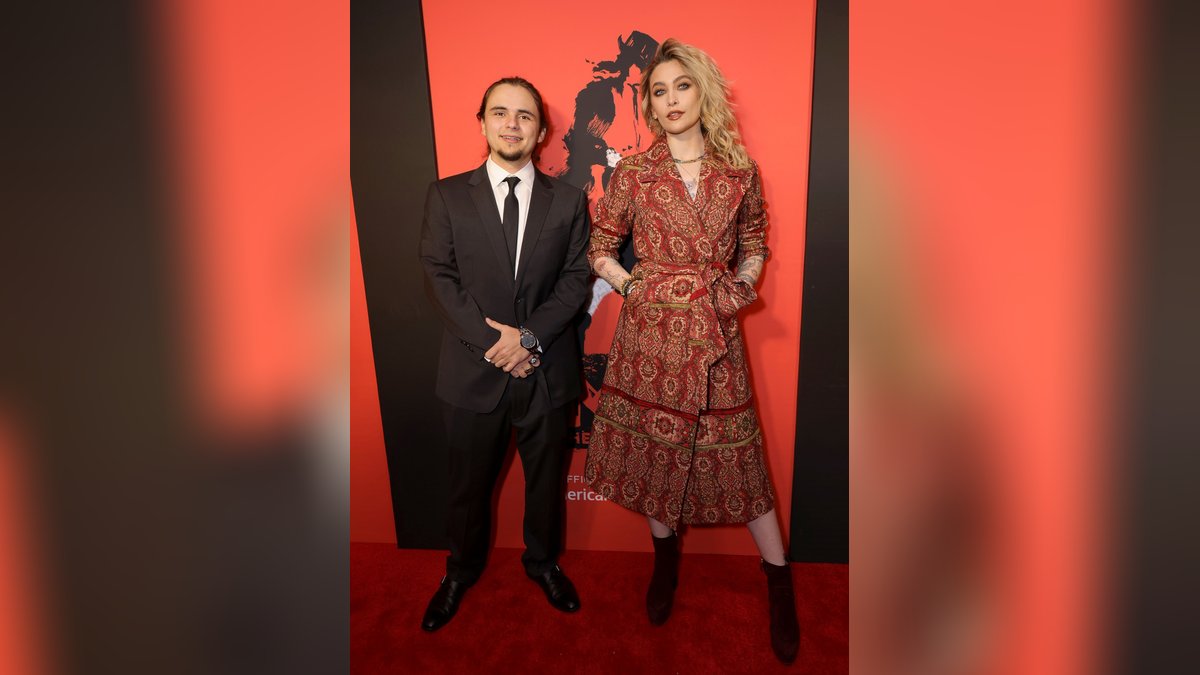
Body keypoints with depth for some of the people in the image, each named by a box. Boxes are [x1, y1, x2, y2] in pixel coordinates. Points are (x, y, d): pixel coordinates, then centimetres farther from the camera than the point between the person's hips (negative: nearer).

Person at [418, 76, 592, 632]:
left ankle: (543, 561, 43)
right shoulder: (447, 195, 1)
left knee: (547, 478, 18)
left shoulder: (568, 200, 3)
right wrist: (493, 342, -16)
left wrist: (530, 335, -17)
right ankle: (462, 569, 41)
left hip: (547, 371, 1)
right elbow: (439, 278, -6)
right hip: (473, 371, 0)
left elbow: (576, 278, -3)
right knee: (469, 482, 16)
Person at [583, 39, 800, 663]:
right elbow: (599, 250, 8)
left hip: (715, 336, 0)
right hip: (650, 333, 0)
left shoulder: (739, 172, 4)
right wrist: (634, 288, -5)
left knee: (737, 453, 5)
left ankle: (781, 589, 22)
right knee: (655, 447, 11)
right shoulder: (632, 174, 0)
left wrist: (740, 284, -1)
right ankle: (666, 561, 35)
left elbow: (754, 243, 16)